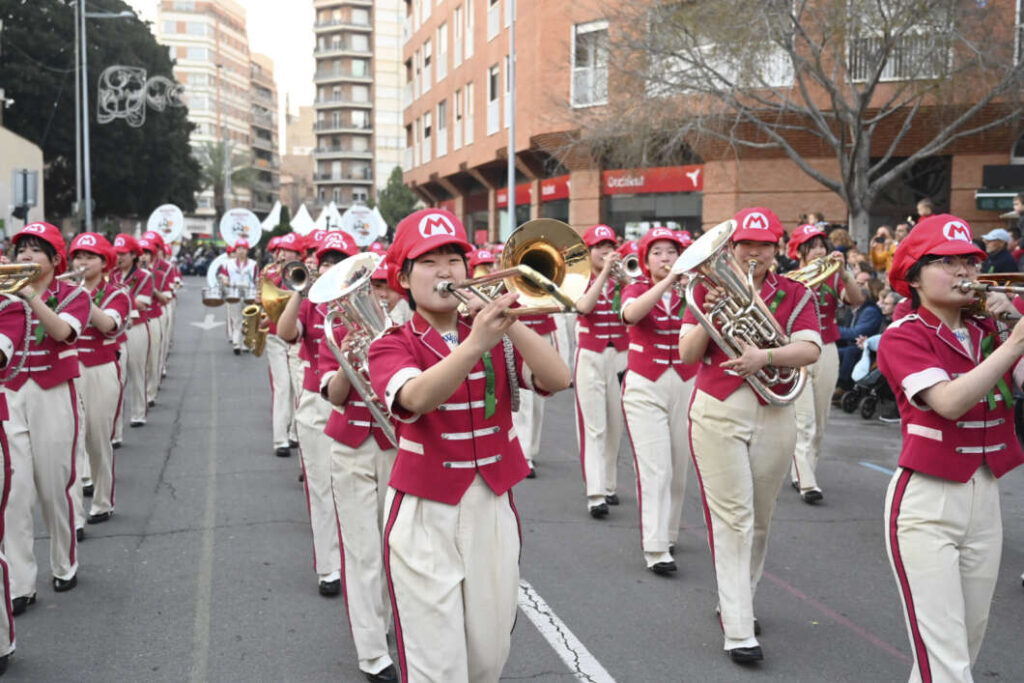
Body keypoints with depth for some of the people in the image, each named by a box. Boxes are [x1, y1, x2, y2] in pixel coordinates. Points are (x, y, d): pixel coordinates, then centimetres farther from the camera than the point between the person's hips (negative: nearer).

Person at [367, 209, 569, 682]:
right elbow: (416, 398, -29)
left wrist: (509, 323, -26)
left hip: (493, 507, 4)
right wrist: (476, 342, -43)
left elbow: (557, 379, -13)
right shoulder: (392, 346, -6)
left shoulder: (499, 339, 5)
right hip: (424, 517, -3)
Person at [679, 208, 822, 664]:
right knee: (732, 518, -5)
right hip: (718, 409, -2)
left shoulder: (794, 294, 5)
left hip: (774, 414, 2)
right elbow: (687, 354, -1)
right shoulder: (710, 289, 4)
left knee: (760, 519, 11)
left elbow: (810, 350, -10)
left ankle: (738, 602, 31)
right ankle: (738, 631, -4)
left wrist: (765, 355, -27)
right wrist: (708, 315, -18)